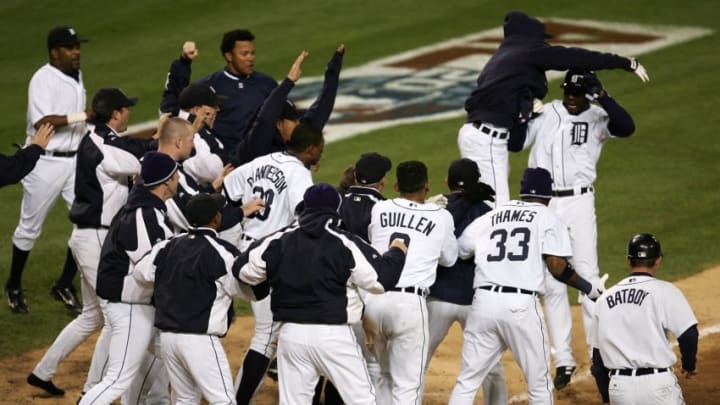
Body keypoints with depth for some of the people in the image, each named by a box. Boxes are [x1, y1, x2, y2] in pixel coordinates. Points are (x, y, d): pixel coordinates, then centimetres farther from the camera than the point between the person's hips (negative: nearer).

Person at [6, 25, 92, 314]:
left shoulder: (75, 76, 9)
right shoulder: (43, 80, -16)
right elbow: (42, 122, -27)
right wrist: (85, 116, -31)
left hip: (75, 160, 7)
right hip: (45, 162, -7)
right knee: (30, 227, 6)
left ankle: (65, 286, 12)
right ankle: (14, 286, 24)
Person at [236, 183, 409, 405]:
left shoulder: (279, 241, 3)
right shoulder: (345, 244, -9)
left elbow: (245, 270, 10)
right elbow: (380, 280, -11)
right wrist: (396, 252, 8)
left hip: (291, 334, 4)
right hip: (334, 335, -4)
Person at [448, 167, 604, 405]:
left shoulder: (489, 217, 18)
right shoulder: (548, 218, 8)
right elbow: (557, 267, -3)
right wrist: (588, 288, 10)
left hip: (483, 302, 4)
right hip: (521, 305, -4)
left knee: (467, 383, 7)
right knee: (539, 385, 9)